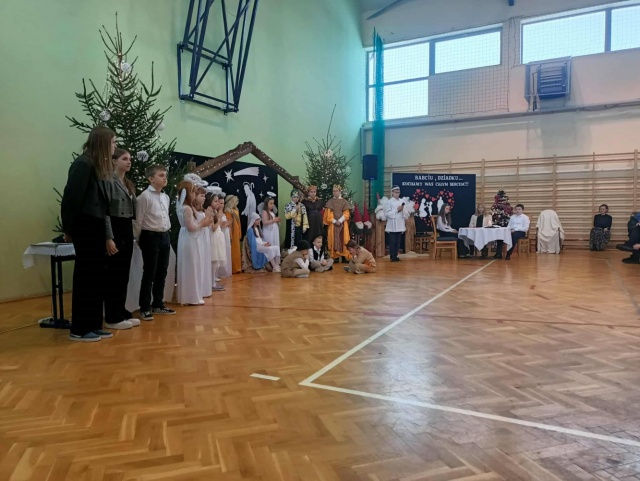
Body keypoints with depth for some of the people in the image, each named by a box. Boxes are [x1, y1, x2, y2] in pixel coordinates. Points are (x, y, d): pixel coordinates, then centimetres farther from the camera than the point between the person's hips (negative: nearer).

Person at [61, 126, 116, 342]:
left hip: (95, 226, 9)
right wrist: (69, 229, -8)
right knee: (85, 276, -3)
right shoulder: (83, 164, -12)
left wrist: (107, 235, 10)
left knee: (96, 276, 11)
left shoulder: (96, 165, 15)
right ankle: (79, 329, 6)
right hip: (85, 227, -9)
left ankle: (93, 325, 19)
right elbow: (71, 197, -14)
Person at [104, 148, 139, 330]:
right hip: (114, 229, -8)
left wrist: (133, 233, 10)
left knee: (124, 274, 11)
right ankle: (112, 317, 3)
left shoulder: (129, 184, 17)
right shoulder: (109, 181, -9)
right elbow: (104, 211, -15)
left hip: (127, 230, 8)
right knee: (114, 274, -4)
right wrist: (109, 238, -20)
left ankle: (121, 312, 20)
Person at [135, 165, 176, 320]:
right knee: (149, 274, -2)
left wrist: (167, 232, 12)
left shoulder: (166, 197, 11)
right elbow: (138, 221, -9)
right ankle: (145, 308, 8)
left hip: (165, 237, 7)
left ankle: (158, 304, 25)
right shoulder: (145, 196, -11)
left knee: (162, 273, 12)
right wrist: (140, 240, -5)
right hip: (150, 237, -7)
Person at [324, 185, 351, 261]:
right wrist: (334, 221, -12)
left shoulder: (344, 202, 8)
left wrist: (340, 221, -14)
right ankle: (334, 256, -4)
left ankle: (344, 256, -1)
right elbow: (328, 214, 0)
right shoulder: (330, 201, 6)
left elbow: (346, 214, 1)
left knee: (343, 239, -2)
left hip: (342, 223, 1)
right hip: (332, 223, -1)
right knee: (334, 239, -4)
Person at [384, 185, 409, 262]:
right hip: (393, 225, -5)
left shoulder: (401, 202, 10)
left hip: (400, 225, 5)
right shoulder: (389, 202, -5)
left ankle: (395, 256, 16)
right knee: (392, 242, -3)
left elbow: (405, 213, 12)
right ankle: (392, 257, 3)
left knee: (398, 242, 8)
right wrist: (397, 210, -13)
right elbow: (387, 214, -12)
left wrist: (402, 210, -10)